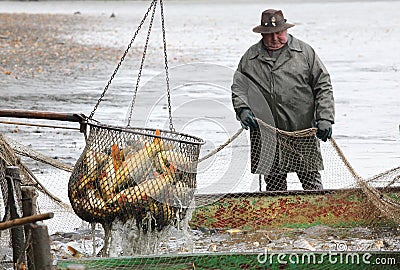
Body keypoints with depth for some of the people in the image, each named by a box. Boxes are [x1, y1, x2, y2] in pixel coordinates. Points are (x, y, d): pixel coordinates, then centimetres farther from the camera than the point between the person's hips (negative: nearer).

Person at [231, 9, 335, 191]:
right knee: (274, 182, 6)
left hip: (303, 131, -2)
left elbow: (323, 86, 5)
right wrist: (243, 109, -11)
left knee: (311, 179, -2)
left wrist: (324, 119, -5)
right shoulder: (250, 58, 12)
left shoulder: (304, 52, 7)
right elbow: (238, 87, 10)